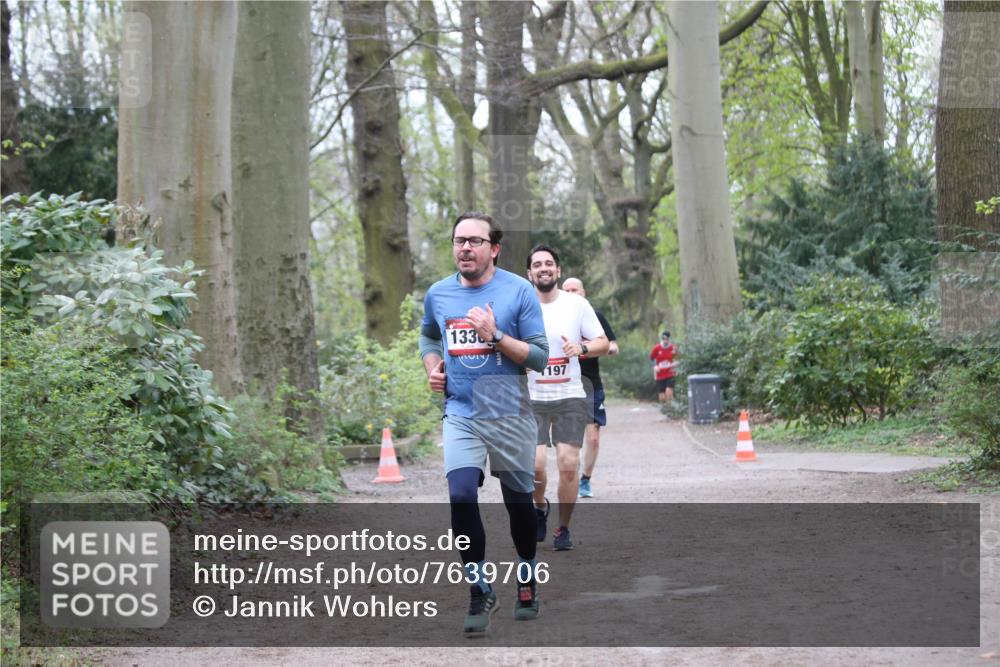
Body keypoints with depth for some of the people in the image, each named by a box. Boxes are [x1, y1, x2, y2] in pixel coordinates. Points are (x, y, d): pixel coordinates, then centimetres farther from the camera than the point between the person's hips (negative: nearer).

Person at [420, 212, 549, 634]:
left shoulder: (518, 291, -7)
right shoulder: (438, 294, 5)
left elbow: (540, 356, -9)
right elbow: (428, 337, 26)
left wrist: (495, 336, -20)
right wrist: (432, 368, 6)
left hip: (510, 416, -2)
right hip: (461, 415, 2)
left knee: (519, 502, 9)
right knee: (461, 496, -17)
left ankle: (527, 583, 33)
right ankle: (480, 592, -4)